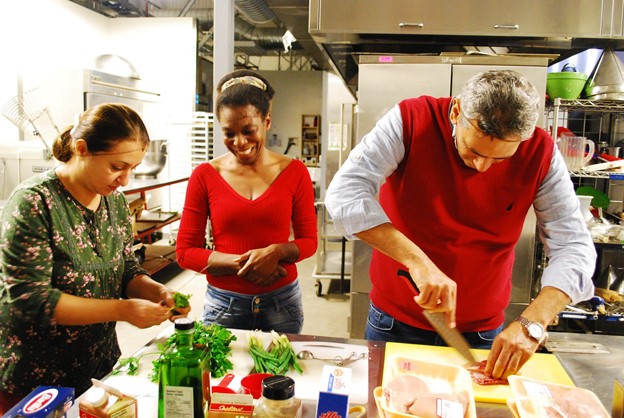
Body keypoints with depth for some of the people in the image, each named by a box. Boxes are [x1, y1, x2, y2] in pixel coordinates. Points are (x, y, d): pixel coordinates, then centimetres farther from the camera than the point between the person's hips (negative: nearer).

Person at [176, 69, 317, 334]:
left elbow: (309, 240, 3)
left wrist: (276, 251, -18)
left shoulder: (295, 172, -3)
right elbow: (185, 252, -3)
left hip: (282, 302, 1)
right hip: (224, 305, 0)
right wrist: (242, 264, -15)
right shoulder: (205, 175, -4)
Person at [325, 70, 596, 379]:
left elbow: (573, 246, -11)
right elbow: (344, 193, -29)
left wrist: (532, 324, -26)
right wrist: (416, 261, -37)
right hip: (394, 323, -1)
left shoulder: (540, 152, -13)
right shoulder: (412, 120, -19)